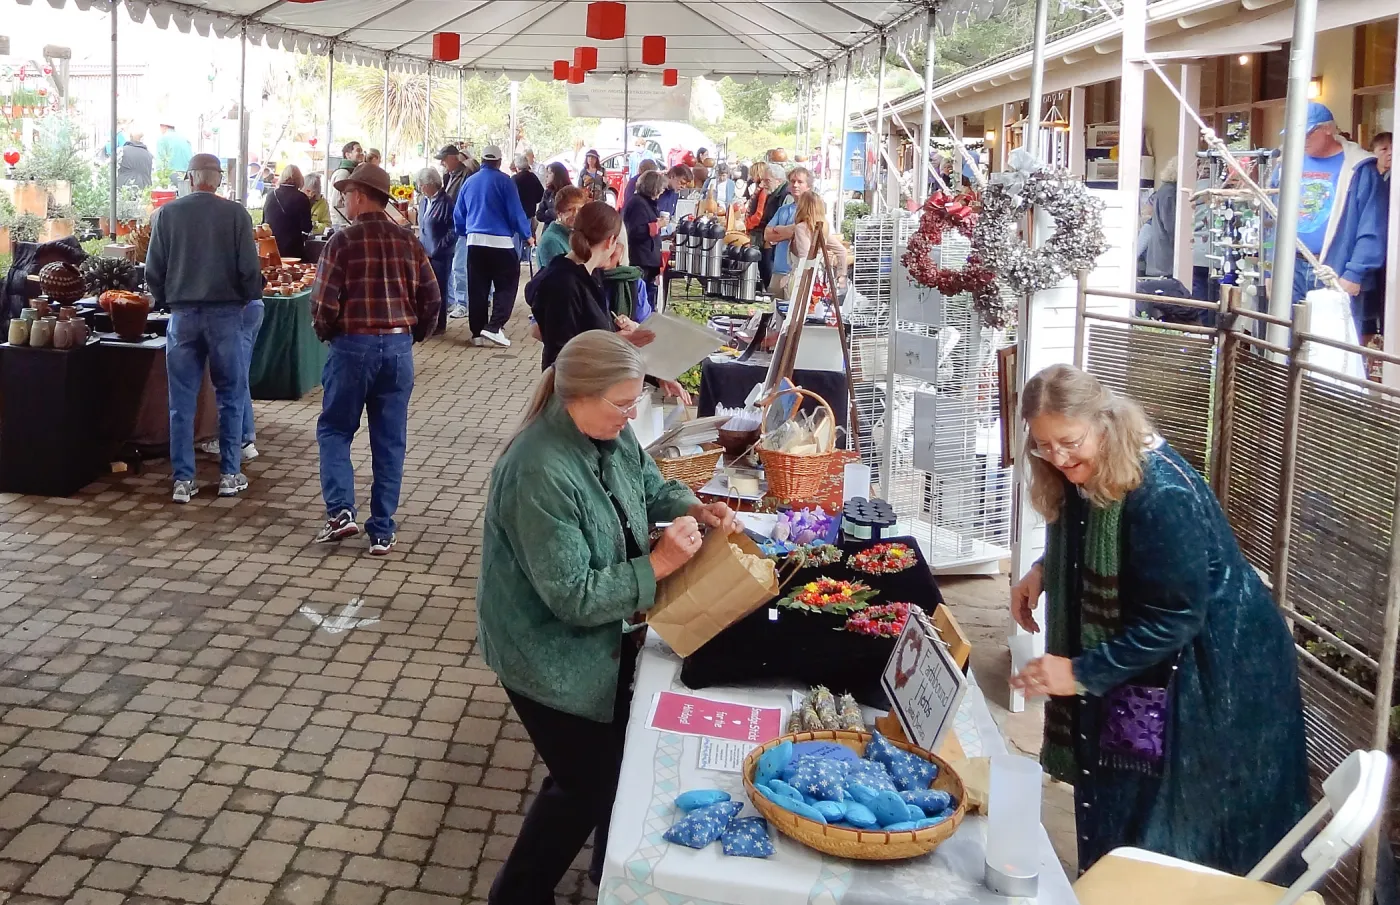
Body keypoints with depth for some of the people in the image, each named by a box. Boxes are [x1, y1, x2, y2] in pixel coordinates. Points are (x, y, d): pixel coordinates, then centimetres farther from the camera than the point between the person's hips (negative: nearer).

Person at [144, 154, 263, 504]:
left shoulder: (168, 213, -1)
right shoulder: (236, 214, -6)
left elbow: (153, 270, 1)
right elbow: (249, 268, -7)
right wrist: (251, 295, 11)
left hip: (182, 314, 1)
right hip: (225, 313, -1)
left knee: (182, 401, 7)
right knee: (230, 396, 11)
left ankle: (183, 479, 9)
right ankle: (230, 474, 13)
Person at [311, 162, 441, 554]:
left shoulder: (343, 241, -8)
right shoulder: (408, 242, 4)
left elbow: (324, 302, -11)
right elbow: (431, 299, 5)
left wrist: (325, 333, 8)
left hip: (353, 345, -4)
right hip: (399, 346, 4)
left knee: (334, 429, 14)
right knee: (390, 440, 8)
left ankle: (340, 510, -1)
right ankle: (382, 531, 11)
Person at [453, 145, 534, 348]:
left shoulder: (470, 182, 10)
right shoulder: (503, 181, -5)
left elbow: (458, 214, 15)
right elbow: (516, 211, -7)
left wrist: (464, 232, 32)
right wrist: (527, 235, 5)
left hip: (475, 241, 5)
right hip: (500, 242, -5)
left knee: (477, 289, 8)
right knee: (506, 286, 3)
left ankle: (477, 331, 9)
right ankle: (494, 327, -10)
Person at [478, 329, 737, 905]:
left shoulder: (610, 433, -8)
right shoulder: (540, 474, -34)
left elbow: (650, 485, 12)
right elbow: (573, 597, -32)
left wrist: (695, 509, -7)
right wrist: (659, 565, -29)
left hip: (603, 638, 8)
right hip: (550, 657, -8)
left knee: (620, 754, 22)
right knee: (586, 781, 6)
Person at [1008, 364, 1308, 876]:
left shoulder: (1163, 494, -30)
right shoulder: (1085, 474, -3)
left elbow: (1173, 619, -28)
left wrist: (1082, 673, -27)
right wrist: (1042, 572, -3)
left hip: (1216, 675, -8)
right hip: (1139, 664, 8)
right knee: (1113, 812, 18)